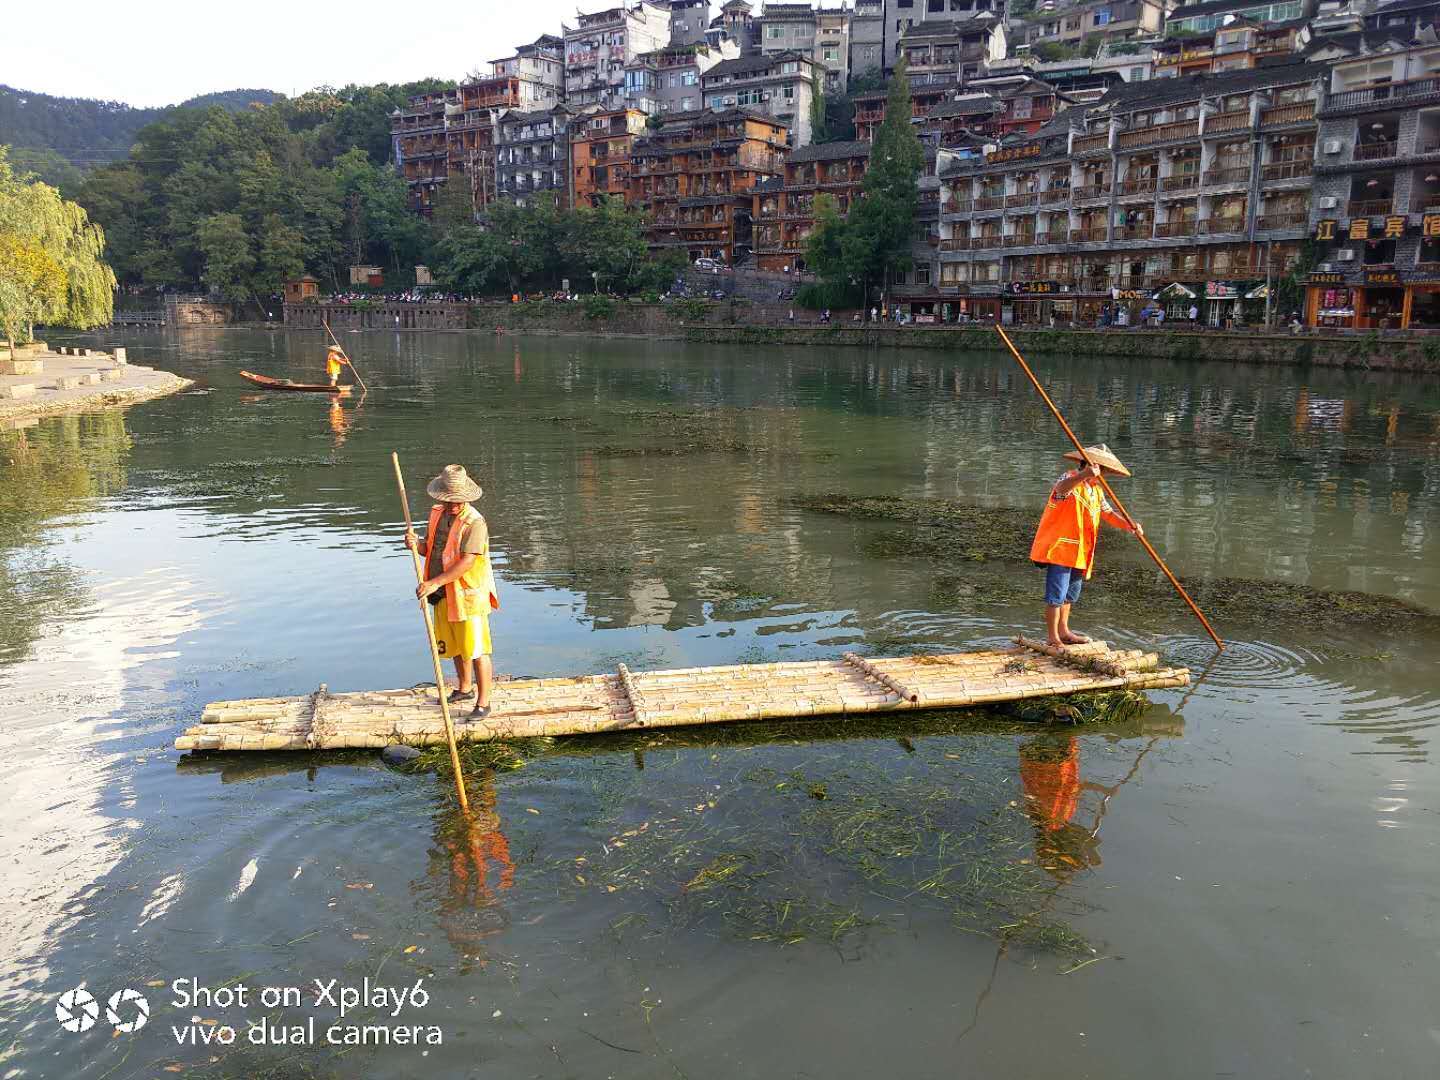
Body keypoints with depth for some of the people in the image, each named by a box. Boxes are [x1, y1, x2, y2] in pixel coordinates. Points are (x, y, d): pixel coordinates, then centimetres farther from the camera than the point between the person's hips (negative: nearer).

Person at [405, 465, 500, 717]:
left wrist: (435, 582, -29)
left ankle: (483, 702, 6)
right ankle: (465, 688, 39)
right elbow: (429, 550, 13)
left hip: (468, 595, -7)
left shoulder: (474, 522, -18)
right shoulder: (437, 514, 6)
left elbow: (467, 562, -25)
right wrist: (416, 544, -10)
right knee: (454, 645, 21)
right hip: (443, 593, 8)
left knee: (476, 649, -3)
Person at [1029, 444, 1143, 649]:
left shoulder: (1096, 490, 16)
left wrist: (1128, 525, -2)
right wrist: (1084, 475, -57)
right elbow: (1061, 488, -38)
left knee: (1071, 593, 20)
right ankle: (1052, 638, -2)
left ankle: (1063, 631, 33)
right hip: (1059, 548, -10)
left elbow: (1108, 513, 18)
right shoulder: (1071, 479, -14)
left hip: (1079, 553, 10)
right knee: (1057, 594, -8)